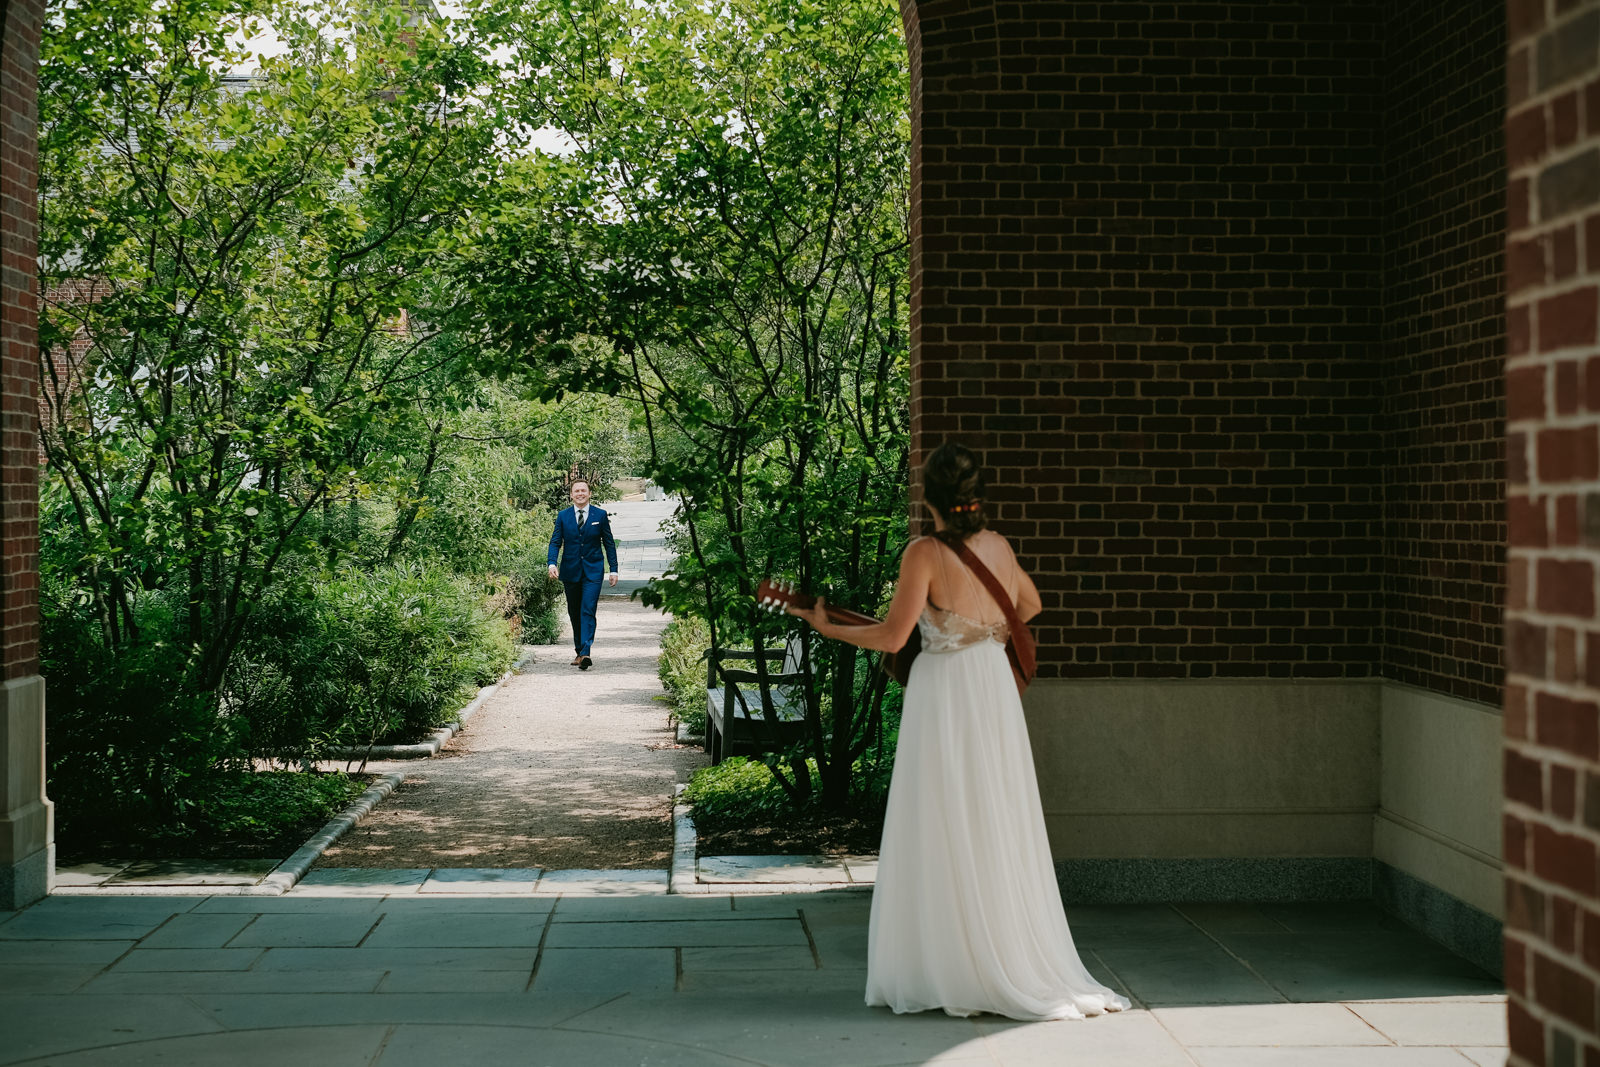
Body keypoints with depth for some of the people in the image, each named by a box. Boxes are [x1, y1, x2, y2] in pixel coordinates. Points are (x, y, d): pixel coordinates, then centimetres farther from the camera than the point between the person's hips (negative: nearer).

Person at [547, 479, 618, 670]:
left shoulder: (600, 515, 2)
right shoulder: (563, 516, 5)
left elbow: (609, 543, 6)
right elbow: (555, 542, 3)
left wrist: (613, 569, 2)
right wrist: (552, 563, -14)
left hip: (592, 571, -2)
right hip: (570, 571, 3)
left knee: (588, 611, -14)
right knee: (574, 613, 9)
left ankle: (585, 652, -23)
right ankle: (578, 651, 21)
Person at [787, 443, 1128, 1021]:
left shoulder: (925, 552, -14)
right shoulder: (998, 546, 5)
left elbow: (891, 636, -16)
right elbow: (1030, 604, 23)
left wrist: (827, 627, -3)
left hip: (944, 692, -6)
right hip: (996, 690, 6)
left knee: (944, 835, 2)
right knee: (998, 830, 13)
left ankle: (957, 975, 5)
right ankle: (1023, 966, 18)